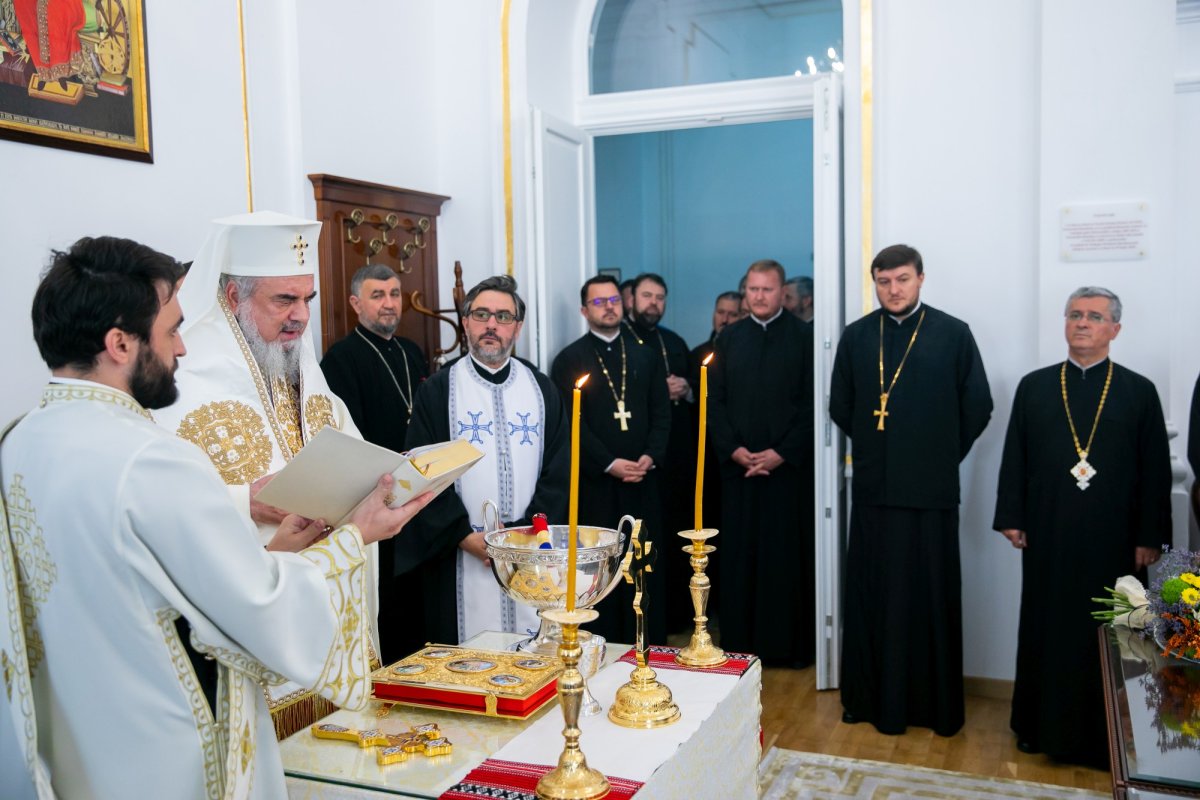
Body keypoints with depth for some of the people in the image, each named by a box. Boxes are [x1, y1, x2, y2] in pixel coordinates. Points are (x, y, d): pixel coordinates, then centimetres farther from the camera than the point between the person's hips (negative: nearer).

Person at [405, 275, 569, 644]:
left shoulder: (542, 389, 8)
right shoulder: (437, 391, 2)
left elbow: (559, 471, 5)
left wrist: (525, 532, -8)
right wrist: (467, 538, -11)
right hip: (462, 559, -2)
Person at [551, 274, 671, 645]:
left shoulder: (646, 355, 14)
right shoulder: (569, 360, 2)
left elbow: (661, 413, 10)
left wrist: (651, 456, -7)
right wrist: (610, 463, -13)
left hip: (643, 480, 3)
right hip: (595, 482, -3)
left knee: (648, 567, 4)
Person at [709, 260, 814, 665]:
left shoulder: (803, 337, 0)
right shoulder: (728, 338, 10)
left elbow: (811, 403, -4)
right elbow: (714, 400, 8)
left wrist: (782, 453, -11)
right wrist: (734, 449, -5)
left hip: (790, 465, -2)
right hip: (738, 465, 3)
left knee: (789, 555, 2)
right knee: (739, 554, 4)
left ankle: (790, 643, 12)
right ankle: (740, 642, 14)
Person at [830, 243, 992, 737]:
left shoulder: (953, 334, -1)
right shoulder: (856, 337, 6)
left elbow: (977, 407, 3)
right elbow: (840, 407, 13)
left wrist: (944, 457, 5)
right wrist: (876, 448, 12)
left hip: (931, 491, -2)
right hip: (873, 489, 2)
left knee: (932, 598, 6)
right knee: (872, 596, 8)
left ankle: (937, 705, 19)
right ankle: (874, 698, 21)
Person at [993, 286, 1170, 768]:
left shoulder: (1139, 393, 3)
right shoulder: (1033, 387, 7)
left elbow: (1156, 471, 1)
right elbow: (1014, 458, 6)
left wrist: (1149, 538, -3)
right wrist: (1011, 518, 0)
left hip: (1113, 539, -1)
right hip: (1047, 536, 1)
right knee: (1045, 630, 9)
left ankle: (1105, 736, 20)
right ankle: (1043, 725, 22)